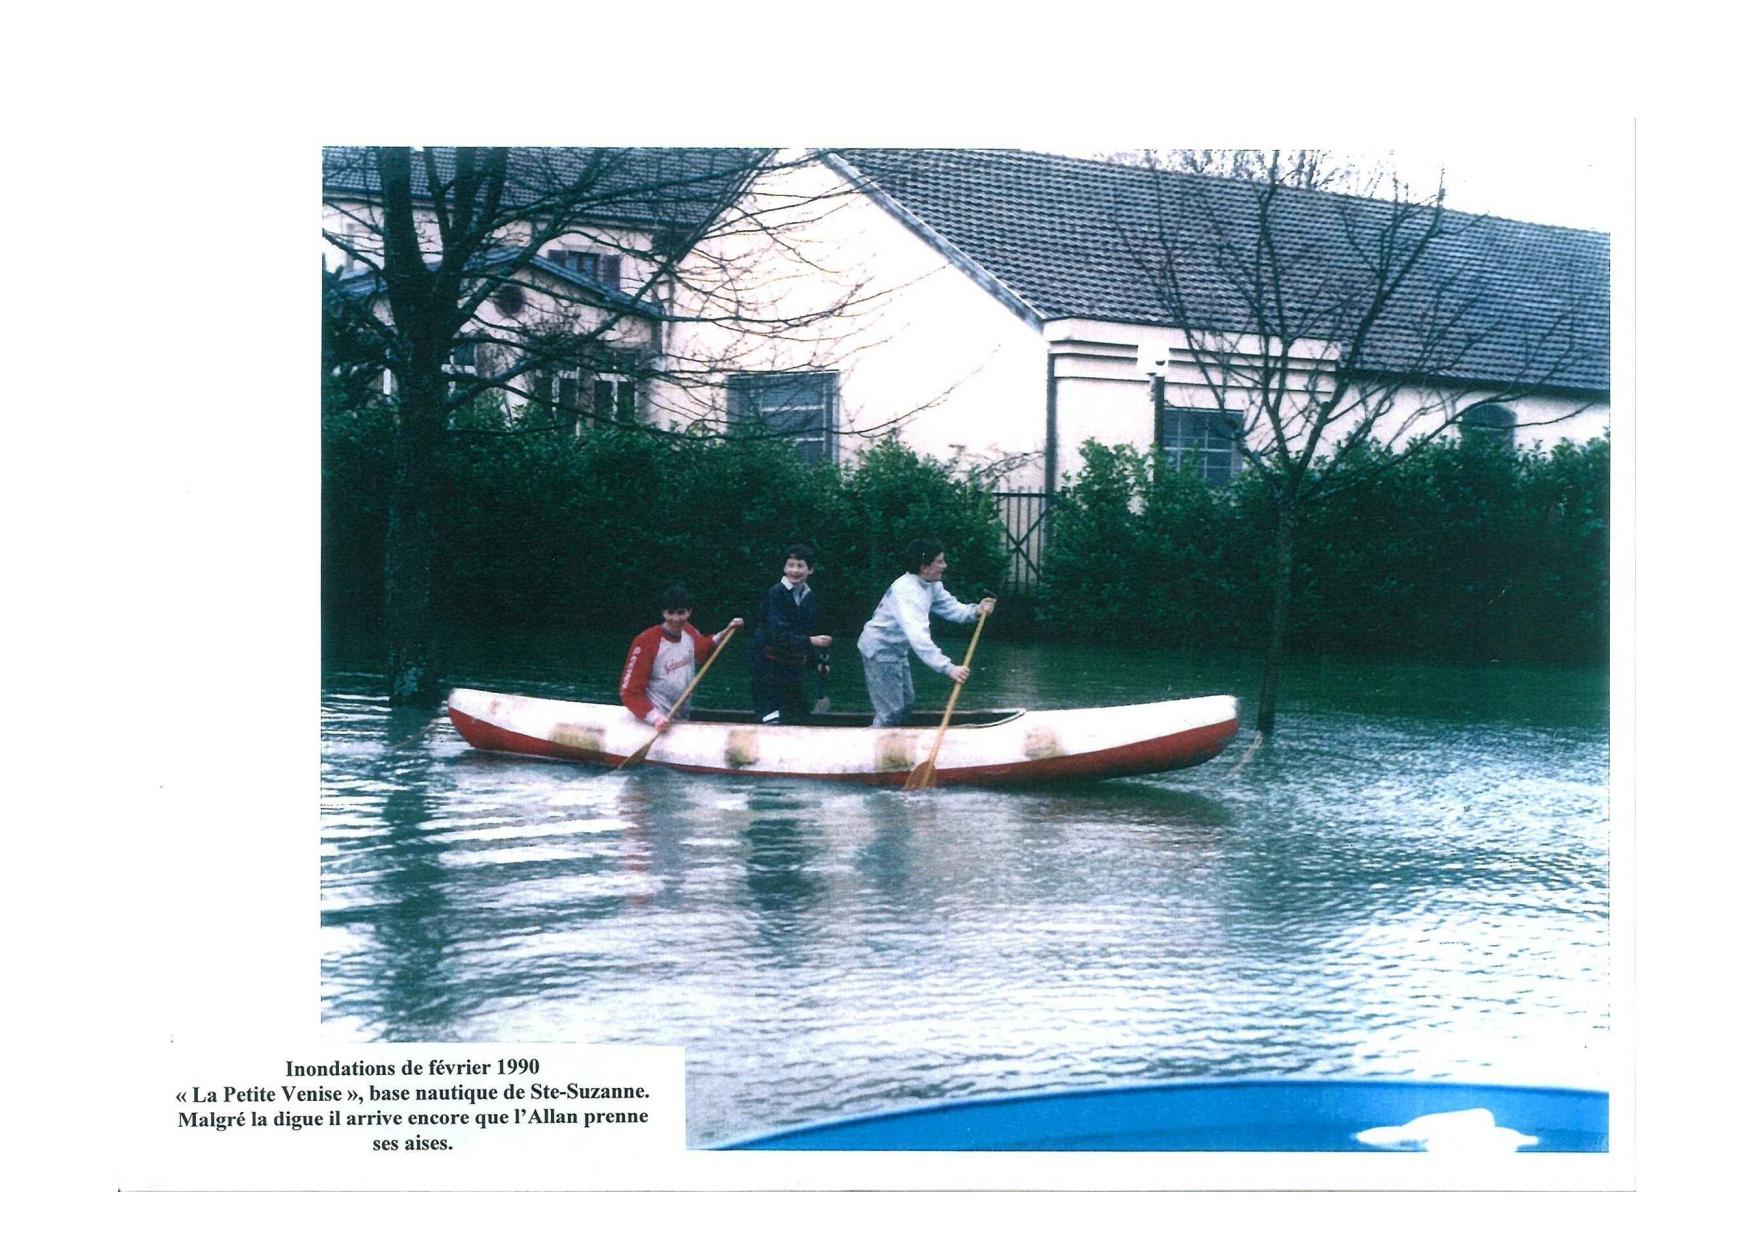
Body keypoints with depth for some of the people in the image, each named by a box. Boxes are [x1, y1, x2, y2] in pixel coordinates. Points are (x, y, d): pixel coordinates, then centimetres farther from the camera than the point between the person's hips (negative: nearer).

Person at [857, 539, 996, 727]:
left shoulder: (932, 585, -2)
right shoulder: (907, 591, -34)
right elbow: (918, 636, -44)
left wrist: (975, 610, -24)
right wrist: (948, 667, -50)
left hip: (897, 649, 10)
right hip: (879, 650, -10)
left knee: (906, 704, 20)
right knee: (890, 712, -10)